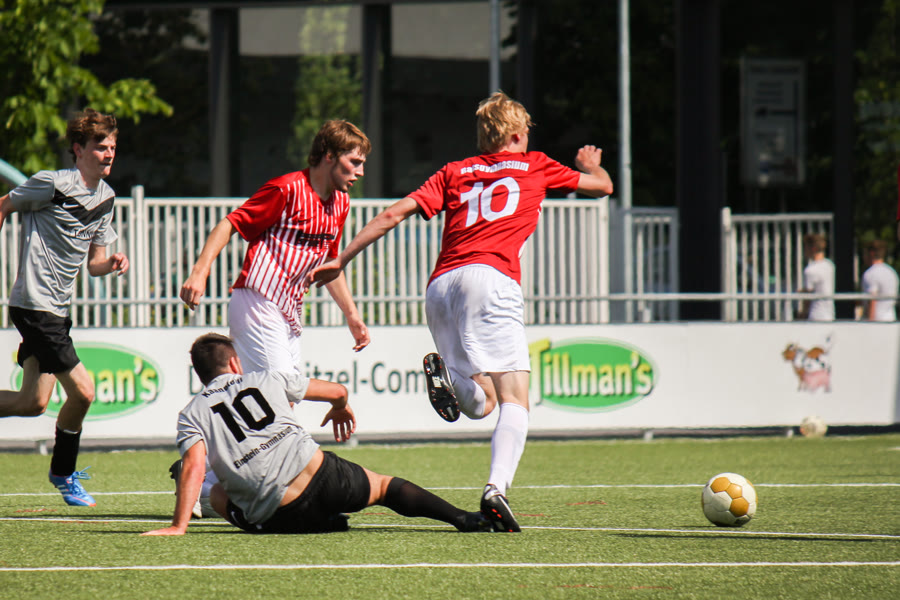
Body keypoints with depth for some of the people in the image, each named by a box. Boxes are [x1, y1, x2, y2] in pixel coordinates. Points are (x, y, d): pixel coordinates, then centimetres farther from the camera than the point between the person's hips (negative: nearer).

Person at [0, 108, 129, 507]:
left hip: (57, 309, 8)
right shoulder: (54, 185, -12)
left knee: (33, 403, 7)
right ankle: (63, 473, 10)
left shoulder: (105, 198, 12)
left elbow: (93, 263, 16)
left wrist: (111, 263, -5)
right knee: (82, 391, -10)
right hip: (35, 305, -8)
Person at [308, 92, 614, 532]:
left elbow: (396, 213, 15)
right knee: (514, 400, -10)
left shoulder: (454, 173, 26)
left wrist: (342, 260, 16)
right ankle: (497, 488, -34)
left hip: (440, 285, 4)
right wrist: (589, 164, 57)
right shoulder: (534, 166, 20)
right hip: (491, 277, -4)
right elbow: (603, 186, 33)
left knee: (481, 404, 14)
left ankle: (447, 374, -19)